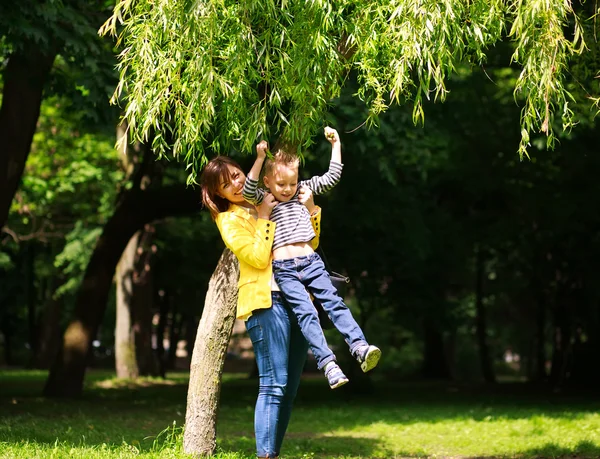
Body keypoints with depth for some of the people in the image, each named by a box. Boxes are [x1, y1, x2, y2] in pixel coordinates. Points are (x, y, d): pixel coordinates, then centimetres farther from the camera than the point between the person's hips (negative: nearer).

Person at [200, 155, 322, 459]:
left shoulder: (272, 203, 21)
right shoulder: (229, 220, 2)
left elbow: (309, 245, 22)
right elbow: (259, 258, -12)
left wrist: (311, 210, 9)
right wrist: (263, 217, -7)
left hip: (297, 299, 6)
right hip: (266, 301, -6)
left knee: (289, 388, 5)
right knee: (274, 384, -15)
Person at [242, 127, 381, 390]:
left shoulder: (303, 190, 16)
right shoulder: (262, 200, 7)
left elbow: (331, 178, 15)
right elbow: (247, 191, -13)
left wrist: (335, 144, 11)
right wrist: (259, 159, -22)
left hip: (311, 262, 3)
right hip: (283, 269, -3)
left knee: (333, 301, -12)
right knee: (306, 312, -17)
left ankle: (359, 346, -21)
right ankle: (327, 362, -25)